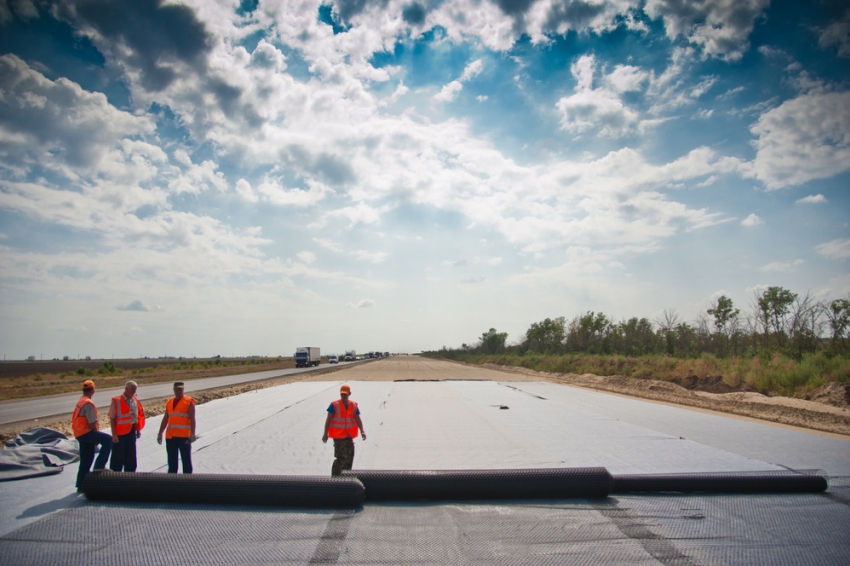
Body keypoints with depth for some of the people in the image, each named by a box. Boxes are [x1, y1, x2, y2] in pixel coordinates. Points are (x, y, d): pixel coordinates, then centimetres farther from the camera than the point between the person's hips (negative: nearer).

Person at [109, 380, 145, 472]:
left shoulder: (135, 401, 8)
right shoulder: (116, 401, -10)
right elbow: (112, 419, -11)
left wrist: (138, 430, 9)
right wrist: (114, 434, -14)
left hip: (132, 431, 6)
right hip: (120, 433, -5)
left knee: (131, 457, 11)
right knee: (118, 457, 2)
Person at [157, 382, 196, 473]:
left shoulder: (189, 402, 0)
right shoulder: (169, 402, 15)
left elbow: (192, 419, -7)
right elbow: (165, 419, 20)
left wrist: (192, 434, -16)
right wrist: (160, 434, 17)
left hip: (184, 436, -5)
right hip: (170, 436, 5)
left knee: (186, 459, -1)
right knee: (172, 460, 10)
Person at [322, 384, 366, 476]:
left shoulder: (354, 406, 4)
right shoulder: (334, 405, -7)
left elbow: (358, 419, 1)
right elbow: (328, 420, -7)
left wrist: (362, 431, -14)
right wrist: (325, 434, -13)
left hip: (349, 437, 5)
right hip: (338, 436, -5)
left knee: (349, 458, 10)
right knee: (341, 458, -12)